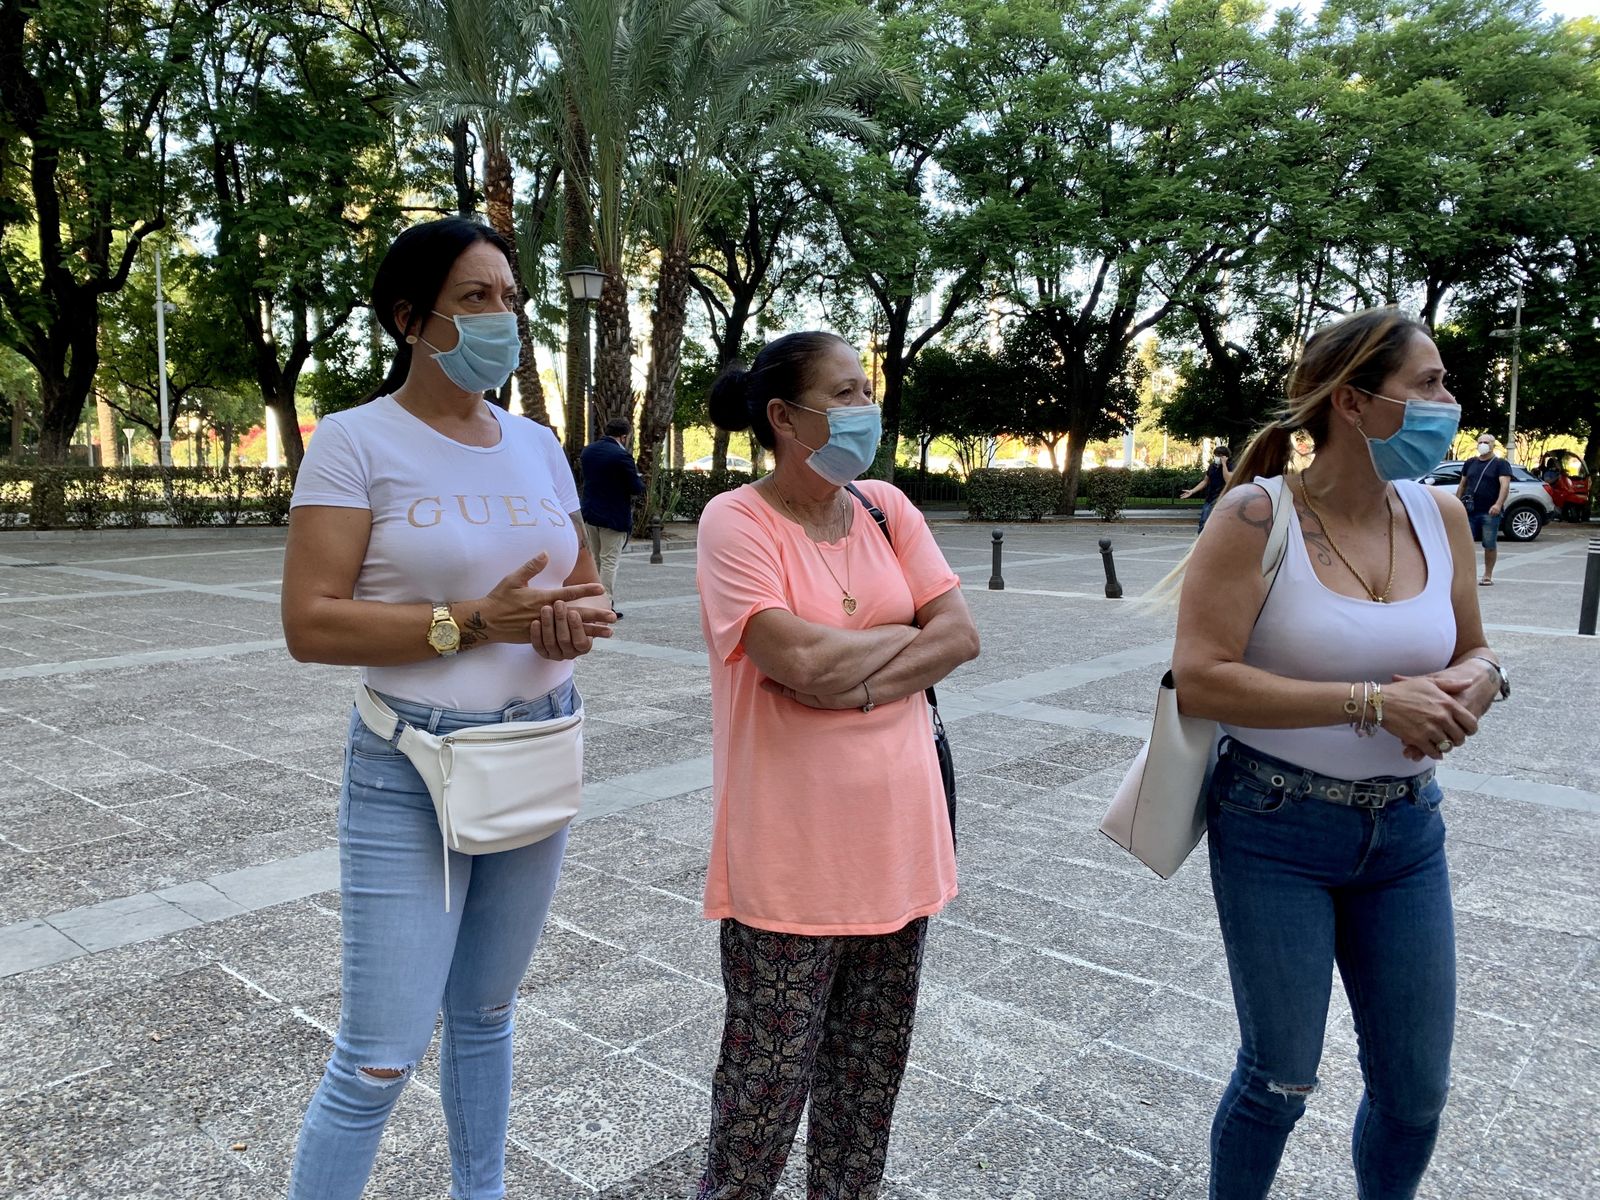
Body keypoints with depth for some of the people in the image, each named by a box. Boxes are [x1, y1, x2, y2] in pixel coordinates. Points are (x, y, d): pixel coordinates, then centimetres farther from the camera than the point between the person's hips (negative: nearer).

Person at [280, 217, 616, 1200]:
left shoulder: (537, 444, 7)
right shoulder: (357, 439, -9)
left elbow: (586, 590, 13)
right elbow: (311, 623, -15)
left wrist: (575, 623, -10)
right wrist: (476, 619, -22)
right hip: (412, 777, -5)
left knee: (488, 1011, 20)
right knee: (381, 1056, 0)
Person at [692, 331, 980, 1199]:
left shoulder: (886, 506, 5)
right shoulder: (736, 520, -12)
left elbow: (962, 634, -2)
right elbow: (798, 657, -24)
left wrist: (851, 676, -15)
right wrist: (907, 633, -8)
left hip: (896, 838, 6)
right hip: (789, 857, -5)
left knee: (870, 1069, 21)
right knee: (769, 1078, 9)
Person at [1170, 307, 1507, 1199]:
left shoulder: (1441, 515, 1)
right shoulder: (1258, 516, -16)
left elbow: (1473, 652, 14)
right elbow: (1199, 681, -21)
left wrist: (1474, 682, -9)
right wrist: (1372, 702, -23)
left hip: (1407, 831, 5)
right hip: (1276, 831, -5)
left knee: (1418, 1090, 15)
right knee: (1281, 1080, 9)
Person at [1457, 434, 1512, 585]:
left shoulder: (1501, 464, 0)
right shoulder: (1470, 463, 16)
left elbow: (1505, 485, -12)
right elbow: (1462, 485, 21)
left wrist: (1498, 504, -26)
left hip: (1490, 512, -4)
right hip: (1469, 511, 4)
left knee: (1489, 545, 2)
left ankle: (1488, 576, 11)